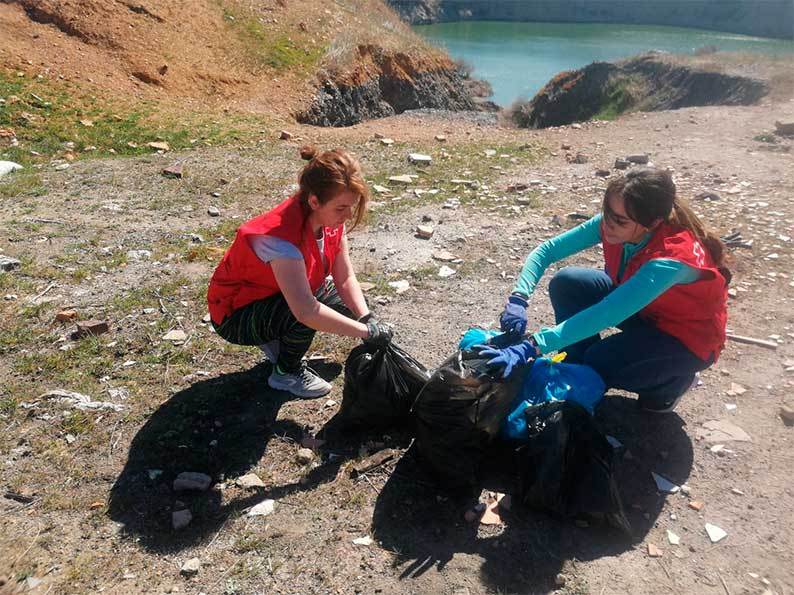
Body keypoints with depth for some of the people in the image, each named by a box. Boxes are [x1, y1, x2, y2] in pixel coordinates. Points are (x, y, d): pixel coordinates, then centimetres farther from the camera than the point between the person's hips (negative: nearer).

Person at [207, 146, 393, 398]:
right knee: (309, 315, -33)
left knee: (348, 305, -3)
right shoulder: (280, 236, -38)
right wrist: (367, 331, -41)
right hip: (235, 313, -8)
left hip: (277, 295, 8)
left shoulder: (332, 219, -14)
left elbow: (346, 278, -9)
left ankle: (279, 340, 12)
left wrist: (368, 319, -24)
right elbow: (306, 310, -46)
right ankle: (286, 373, -4)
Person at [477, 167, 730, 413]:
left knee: (601, 364, -28)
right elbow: (547, 250, -19)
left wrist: (531, 347, -52)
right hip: (640, 305, 6)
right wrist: (518, 299, -35)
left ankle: (674, 380, 3)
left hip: (688, 336, -6)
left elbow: (606, 315, -47)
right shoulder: (612, 222, -21)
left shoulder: (673, 258, -39)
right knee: (566, 283, -16)